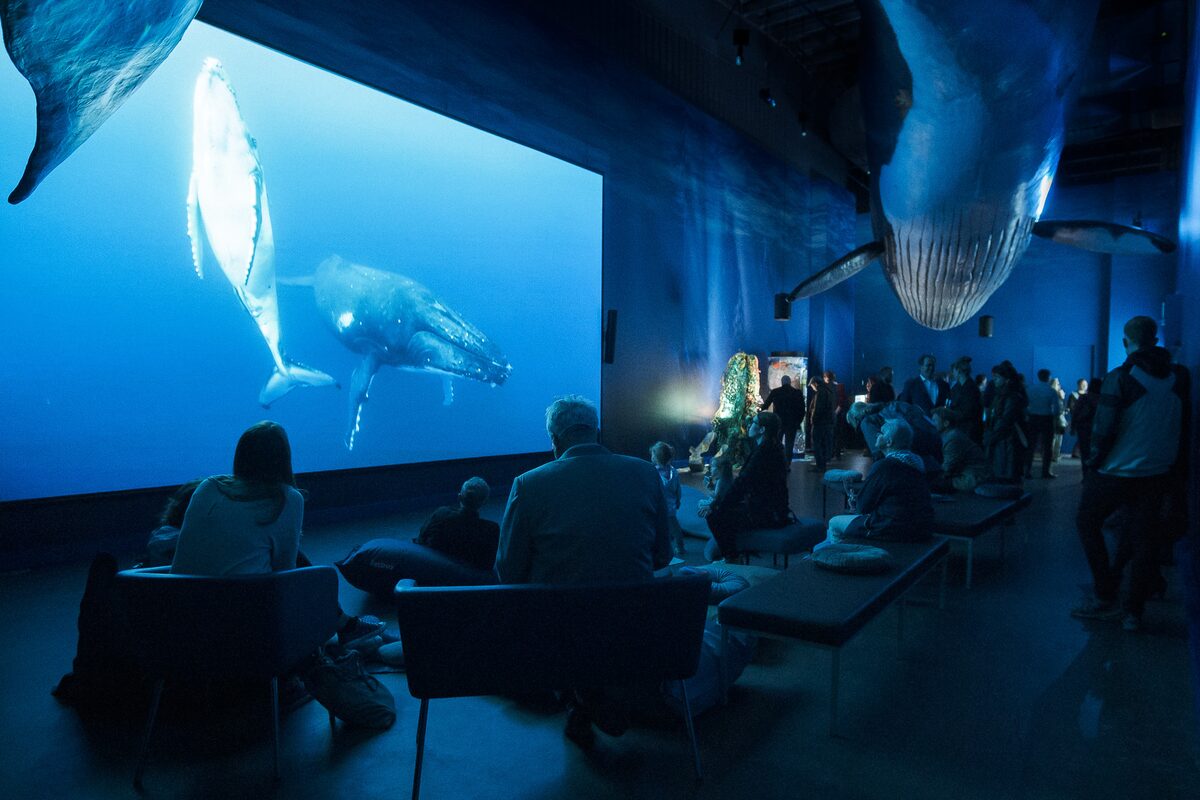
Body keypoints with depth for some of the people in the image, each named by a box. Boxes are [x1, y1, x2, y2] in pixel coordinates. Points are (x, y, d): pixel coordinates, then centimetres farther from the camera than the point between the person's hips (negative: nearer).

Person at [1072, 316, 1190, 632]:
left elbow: (1103, 431, -16)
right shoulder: (1181, 377, 1)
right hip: (1158, 474, 5)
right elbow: (1186, 428, 8)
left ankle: (1105, 596, 12)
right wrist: (1179, 474, 15)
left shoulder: (1119, 378, -15)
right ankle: (1133, 611, 17)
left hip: (1116, 472, -5)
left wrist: (1093, 464, -2)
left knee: (1088, 523, 14)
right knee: (1145, 538, 11)